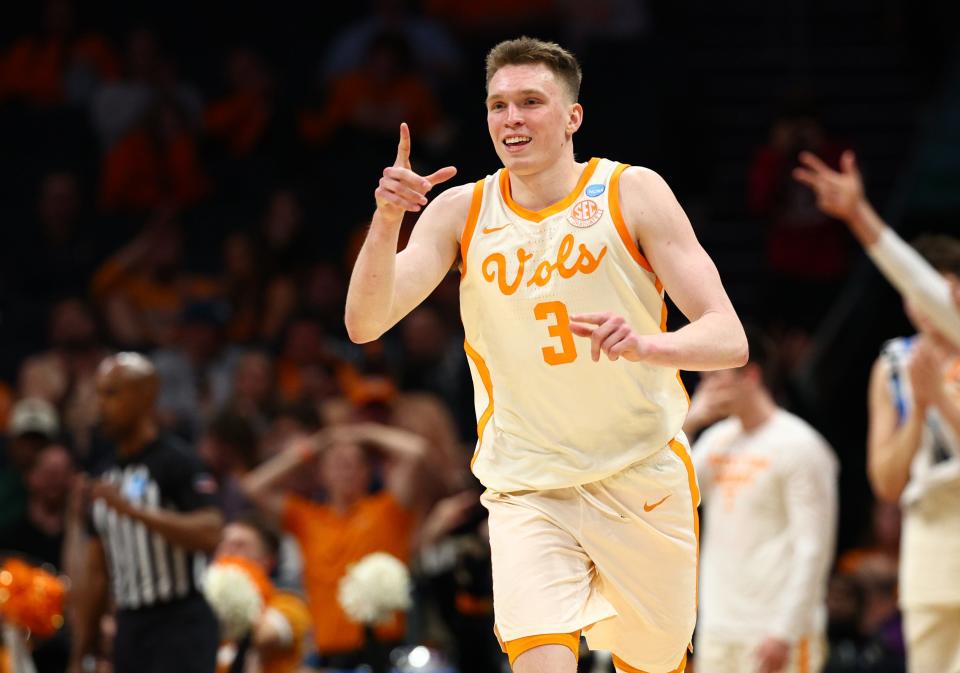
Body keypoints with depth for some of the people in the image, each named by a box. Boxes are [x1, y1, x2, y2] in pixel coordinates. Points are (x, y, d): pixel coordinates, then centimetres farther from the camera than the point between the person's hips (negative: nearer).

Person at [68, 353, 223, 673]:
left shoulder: (176, 463, -8)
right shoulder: (106, 480, 16)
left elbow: (209, 535, -23)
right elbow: (95, 575, 19)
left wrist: (133, 510, -28)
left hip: (180, 626, -8)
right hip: (130, 629, 8)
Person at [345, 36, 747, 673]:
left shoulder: (632, 193, -8)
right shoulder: (461, 212, -1)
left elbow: (729, 339, -14)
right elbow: (365, 324, -11)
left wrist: (646, 343, -35)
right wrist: (387, 220, -27)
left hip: (642, 476, 0)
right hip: (527, 493, 0)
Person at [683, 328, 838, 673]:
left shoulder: (799, 445, -9)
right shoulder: (717, 440, 14)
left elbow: (813, 550, -13)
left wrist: (784, 632, -19)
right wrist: (687, 422, 2)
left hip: (773, 632, -8)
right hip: (717, 628, 8)